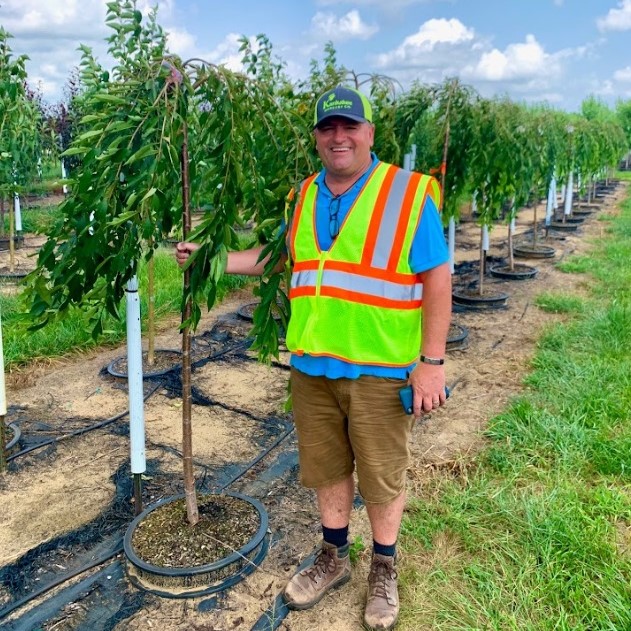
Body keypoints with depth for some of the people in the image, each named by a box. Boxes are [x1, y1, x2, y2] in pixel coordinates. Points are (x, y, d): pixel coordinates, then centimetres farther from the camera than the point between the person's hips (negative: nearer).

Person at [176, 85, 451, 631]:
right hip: (312, 365, 5)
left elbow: (437, 278, -10)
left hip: (380, 370, -4)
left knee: (382, 475, 10)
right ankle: (333, 557, 40)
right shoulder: (303, 197, 8)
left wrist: (432, 362, -14)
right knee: (325, 467, 18)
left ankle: (384, 569, 34)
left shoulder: (409, 194, -9)